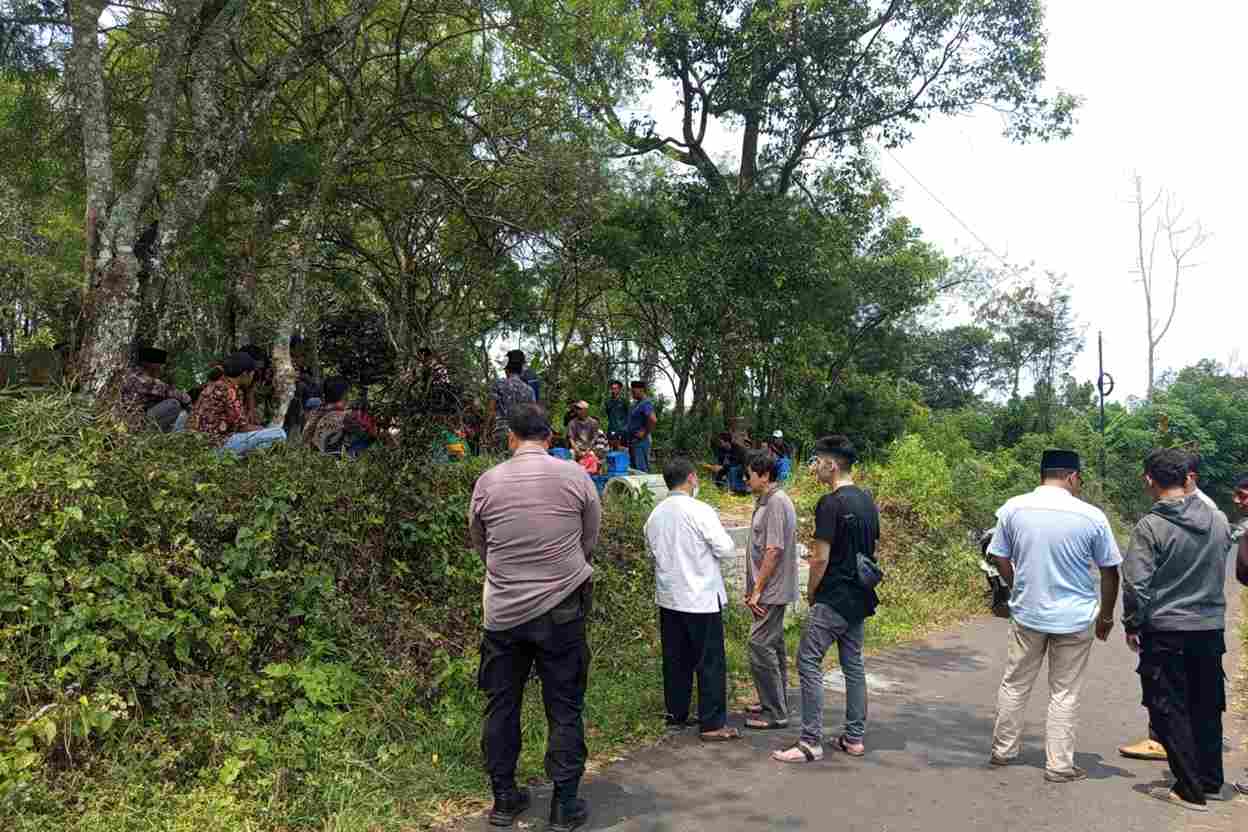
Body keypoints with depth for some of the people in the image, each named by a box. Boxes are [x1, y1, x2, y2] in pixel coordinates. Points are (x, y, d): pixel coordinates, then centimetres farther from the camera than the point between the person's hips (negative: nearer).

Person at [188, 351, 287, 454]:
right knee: (279, 434, -17)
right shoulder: (230, 391, -17)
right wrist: (264, 430, 3)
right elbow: (242, 426, -14)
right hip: (218, 442, -10)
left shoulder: (216, 383, 11)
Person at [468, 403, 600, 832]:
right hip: (562, 608, -1)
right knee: (564, 708, 10)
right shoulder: (575, 476, -8)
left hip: (503, 612, 2)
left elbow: (479, 544, 9)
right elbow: (590, 539, 5)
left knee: (501, 706, 16)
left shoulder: (487, 482, -4)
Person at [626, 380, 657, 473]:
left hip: (640, 442, -10)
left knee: (641, 469, -7)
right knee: (634, 468, 15)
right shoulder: (636, 403, 15)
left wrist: (645, 433, -21)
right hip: (633, 441, 10)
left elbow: (653, 420, -32)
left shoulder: (646, 403, -16)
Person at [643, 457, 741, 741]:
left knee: (675, 659, 15)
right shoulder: (700, 511, -16)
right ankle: (712, 724, 5)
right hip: (702, 598, -6)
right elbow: (726, 548, -14)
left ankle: (675, 715, 24)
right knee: (710, 662, 2)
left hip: (668, 597, 6)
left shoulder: (655, 515, 3)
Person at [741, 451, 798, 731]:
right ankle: (776, 702, 28)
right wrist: (753, 588, 16)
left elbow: (773, 551, -23)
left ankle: (776, 713, 0)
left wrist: (757, 590, -19)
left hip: (771, 591, -10)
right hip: (770, 590, 10)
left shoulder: (776, 503, -19)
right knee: (773, 646, 17)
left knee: (761, 647, -7)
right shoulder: (766, 501, 12)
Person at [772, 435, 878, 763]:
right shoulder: (868, 501, 9)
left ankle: (811, 742, -2)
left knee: (809, 663, -3)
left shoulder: (830, 503, -17)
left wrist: (811, 593, -3)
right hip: (861, 598, 9)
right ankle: (855, 737, 21)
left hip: (832, 599, -9)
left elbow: (821, 558, -17)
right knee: (854, 664, 15)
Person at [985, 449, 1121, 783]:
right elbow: (1110, 571, -2)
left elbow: (1001, 559, 2)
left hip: (1026, 614, 2)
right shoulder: (1091, 516, -11)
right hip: (1075, 618, -2)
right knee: (1064, 694, 10)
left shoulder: (1012, 508, -7)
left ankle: (1003, 750, 26)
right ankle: (1059, 765, 16)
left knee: (1015, 685, 16)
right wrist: (1106, 616, 13)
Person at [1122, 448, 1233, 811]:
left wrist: (1132, 624, -4)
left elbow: (1136, 584, -17)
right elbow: (1222, 570, 15)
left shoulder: (1150, 526, -16)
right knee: (1208, 708, 17)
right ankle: (1211, 783, 28)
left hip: (1165, 632, -6)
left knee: (1170, 712, 5)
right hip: (1212, 629, 6)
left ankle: (1190, 791, 9)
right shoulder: (1219, 521, 2)